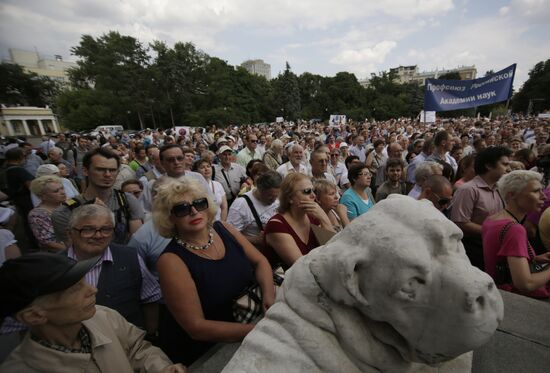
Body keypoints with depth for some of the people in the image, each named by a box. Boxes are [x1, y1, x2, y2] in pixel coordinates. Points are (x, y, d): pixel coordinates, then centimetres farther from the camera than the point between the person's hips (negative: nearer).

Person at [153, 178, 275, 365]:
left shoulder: (223, 228, -7)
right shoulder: (171, 260, -19)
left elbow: (260, 261, 1)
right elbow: (196, 327, -19)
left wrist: (269, 295, -16)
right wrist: (256, 330, -24)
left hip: (245, 316, 4)